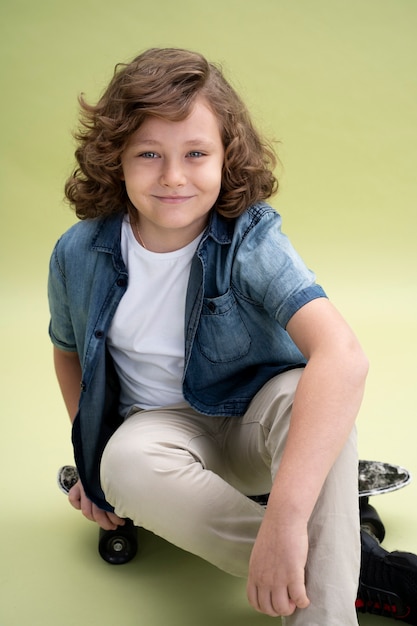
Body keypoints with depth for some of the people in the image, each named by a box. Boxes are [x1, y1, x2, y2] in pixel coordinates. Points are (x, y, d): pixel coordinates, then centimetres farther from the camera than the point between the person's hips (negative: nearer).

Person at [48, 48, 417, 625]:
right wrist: (91, 458, 4)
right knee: (128, 465, -34)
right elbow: (69, 351, 11)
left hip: (256, 424, -2)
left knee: (303, 392, -37)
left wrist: (285, 516, -51)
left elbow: (344, 355, -40)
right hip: (161, 424, 3)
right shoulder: (79, 256, -11)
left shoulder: (251, 240, -23)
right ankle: (367, 571, -26)